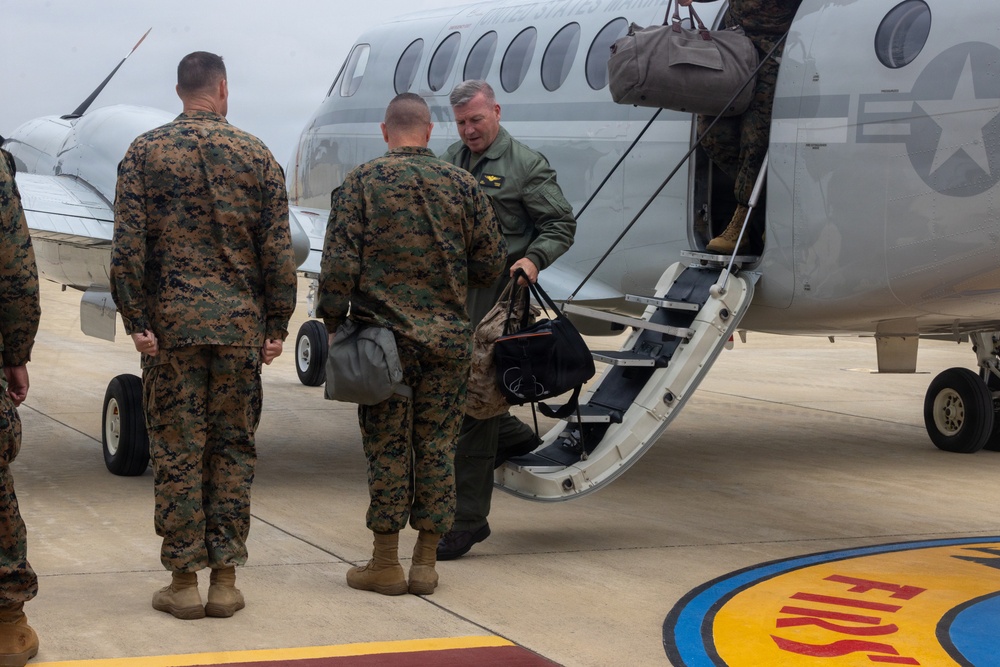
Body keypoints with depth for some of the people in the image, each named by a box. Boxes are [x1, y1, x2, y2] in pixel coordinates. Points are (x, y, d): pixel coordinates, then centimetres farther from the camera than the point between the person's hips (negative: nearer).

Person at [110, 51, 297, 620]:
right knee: (233, 449, 7)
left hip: (171, 323, -1)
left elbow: (128, 246, -6)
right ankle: (225, 579, 8)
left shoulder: (146, 152, 1)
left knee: (177, 451, 3)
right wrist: (277, 326, 5)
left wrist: (136, 320, -4)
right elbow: (278, 250, 0)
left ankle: (184, 581, 6)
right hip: (240, 325, 1)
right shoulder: (257, 155, 3)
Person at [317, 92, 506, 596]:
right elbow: (490, 263, 6)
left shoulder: (361, 183, -3)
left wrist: (333, 323, 0)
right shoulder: (462, 186, 4)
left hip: (384, 335, -2)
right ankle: (426, 563, 11)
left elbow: (339, 262, -8)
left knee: (387, 447, 3)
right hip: (448, 339, 2)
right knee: (437, 446, 7)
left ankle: (385, 563, 7)